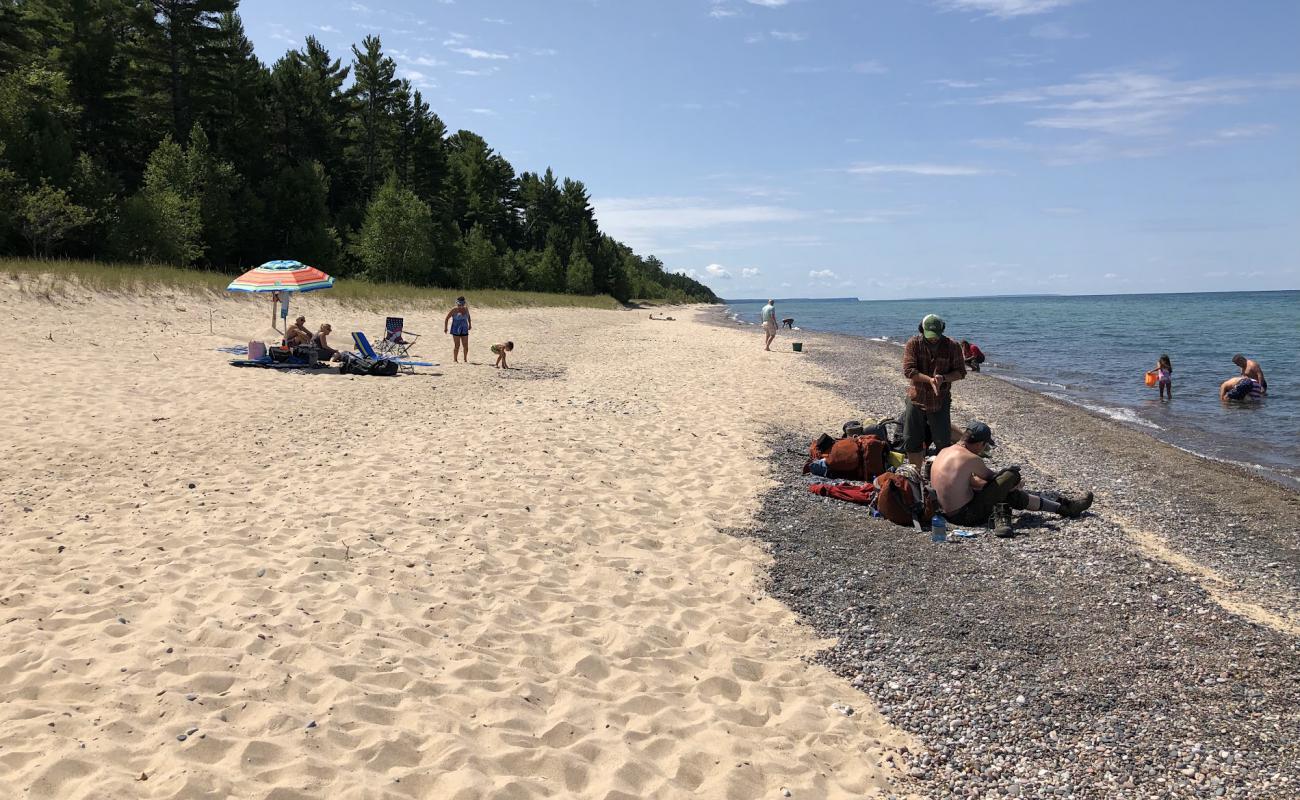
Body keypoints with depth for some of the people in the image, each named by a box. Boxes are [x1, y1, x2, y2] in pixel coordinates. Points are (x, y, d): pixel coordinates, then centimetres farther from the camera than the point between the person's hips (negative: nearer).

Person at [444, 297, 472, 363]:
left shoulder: (466, 309, 6)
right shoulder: (454, 310, -8)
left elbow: (468, 316, 27)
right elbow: (446, 318, -5)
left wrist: (470, 324, 27)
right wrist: (445, 327, -10)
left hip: (464, 330, 5)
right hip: (456, 330, -5)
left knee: (465, 346, 4)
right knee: (457, 345, -6)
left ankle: (465, 359, 16)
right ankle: (455, 359, 3)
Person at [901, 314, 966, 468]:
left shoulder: (952, 346, -2)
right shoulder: (913, 344, -4)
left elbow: (960, 372, 1)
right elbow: (908, 370, -13)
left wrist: (943, 378, -19)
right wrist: (930, 379, -26)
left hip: (940, 401, -1)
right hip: (916, 399, 1)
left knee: (943, 442, -1)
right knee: (912, 441, 9)